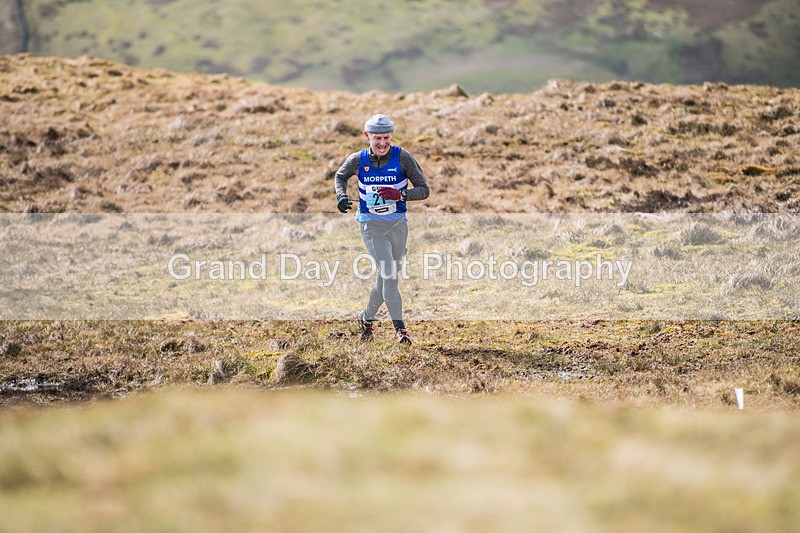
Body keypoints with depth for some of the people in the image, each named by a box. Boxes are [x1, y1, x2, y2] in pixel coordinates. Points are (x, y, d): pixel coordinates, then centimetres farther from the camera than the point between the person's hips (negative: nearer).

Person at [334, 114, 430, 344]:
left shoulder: (402, 157, -9)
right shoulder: (358, 160, -5)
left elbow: (424, 190, -8)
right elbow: (340, 176, 17)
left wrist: (400, 195, -25)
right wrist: (341, 196, -3)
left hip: (398, 225, 2)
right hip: (372, 227, -1)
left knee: (387, 279, 11)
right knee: (389, 274, -18)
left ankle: (366, 317, 36)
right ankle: (399, 328, -17)